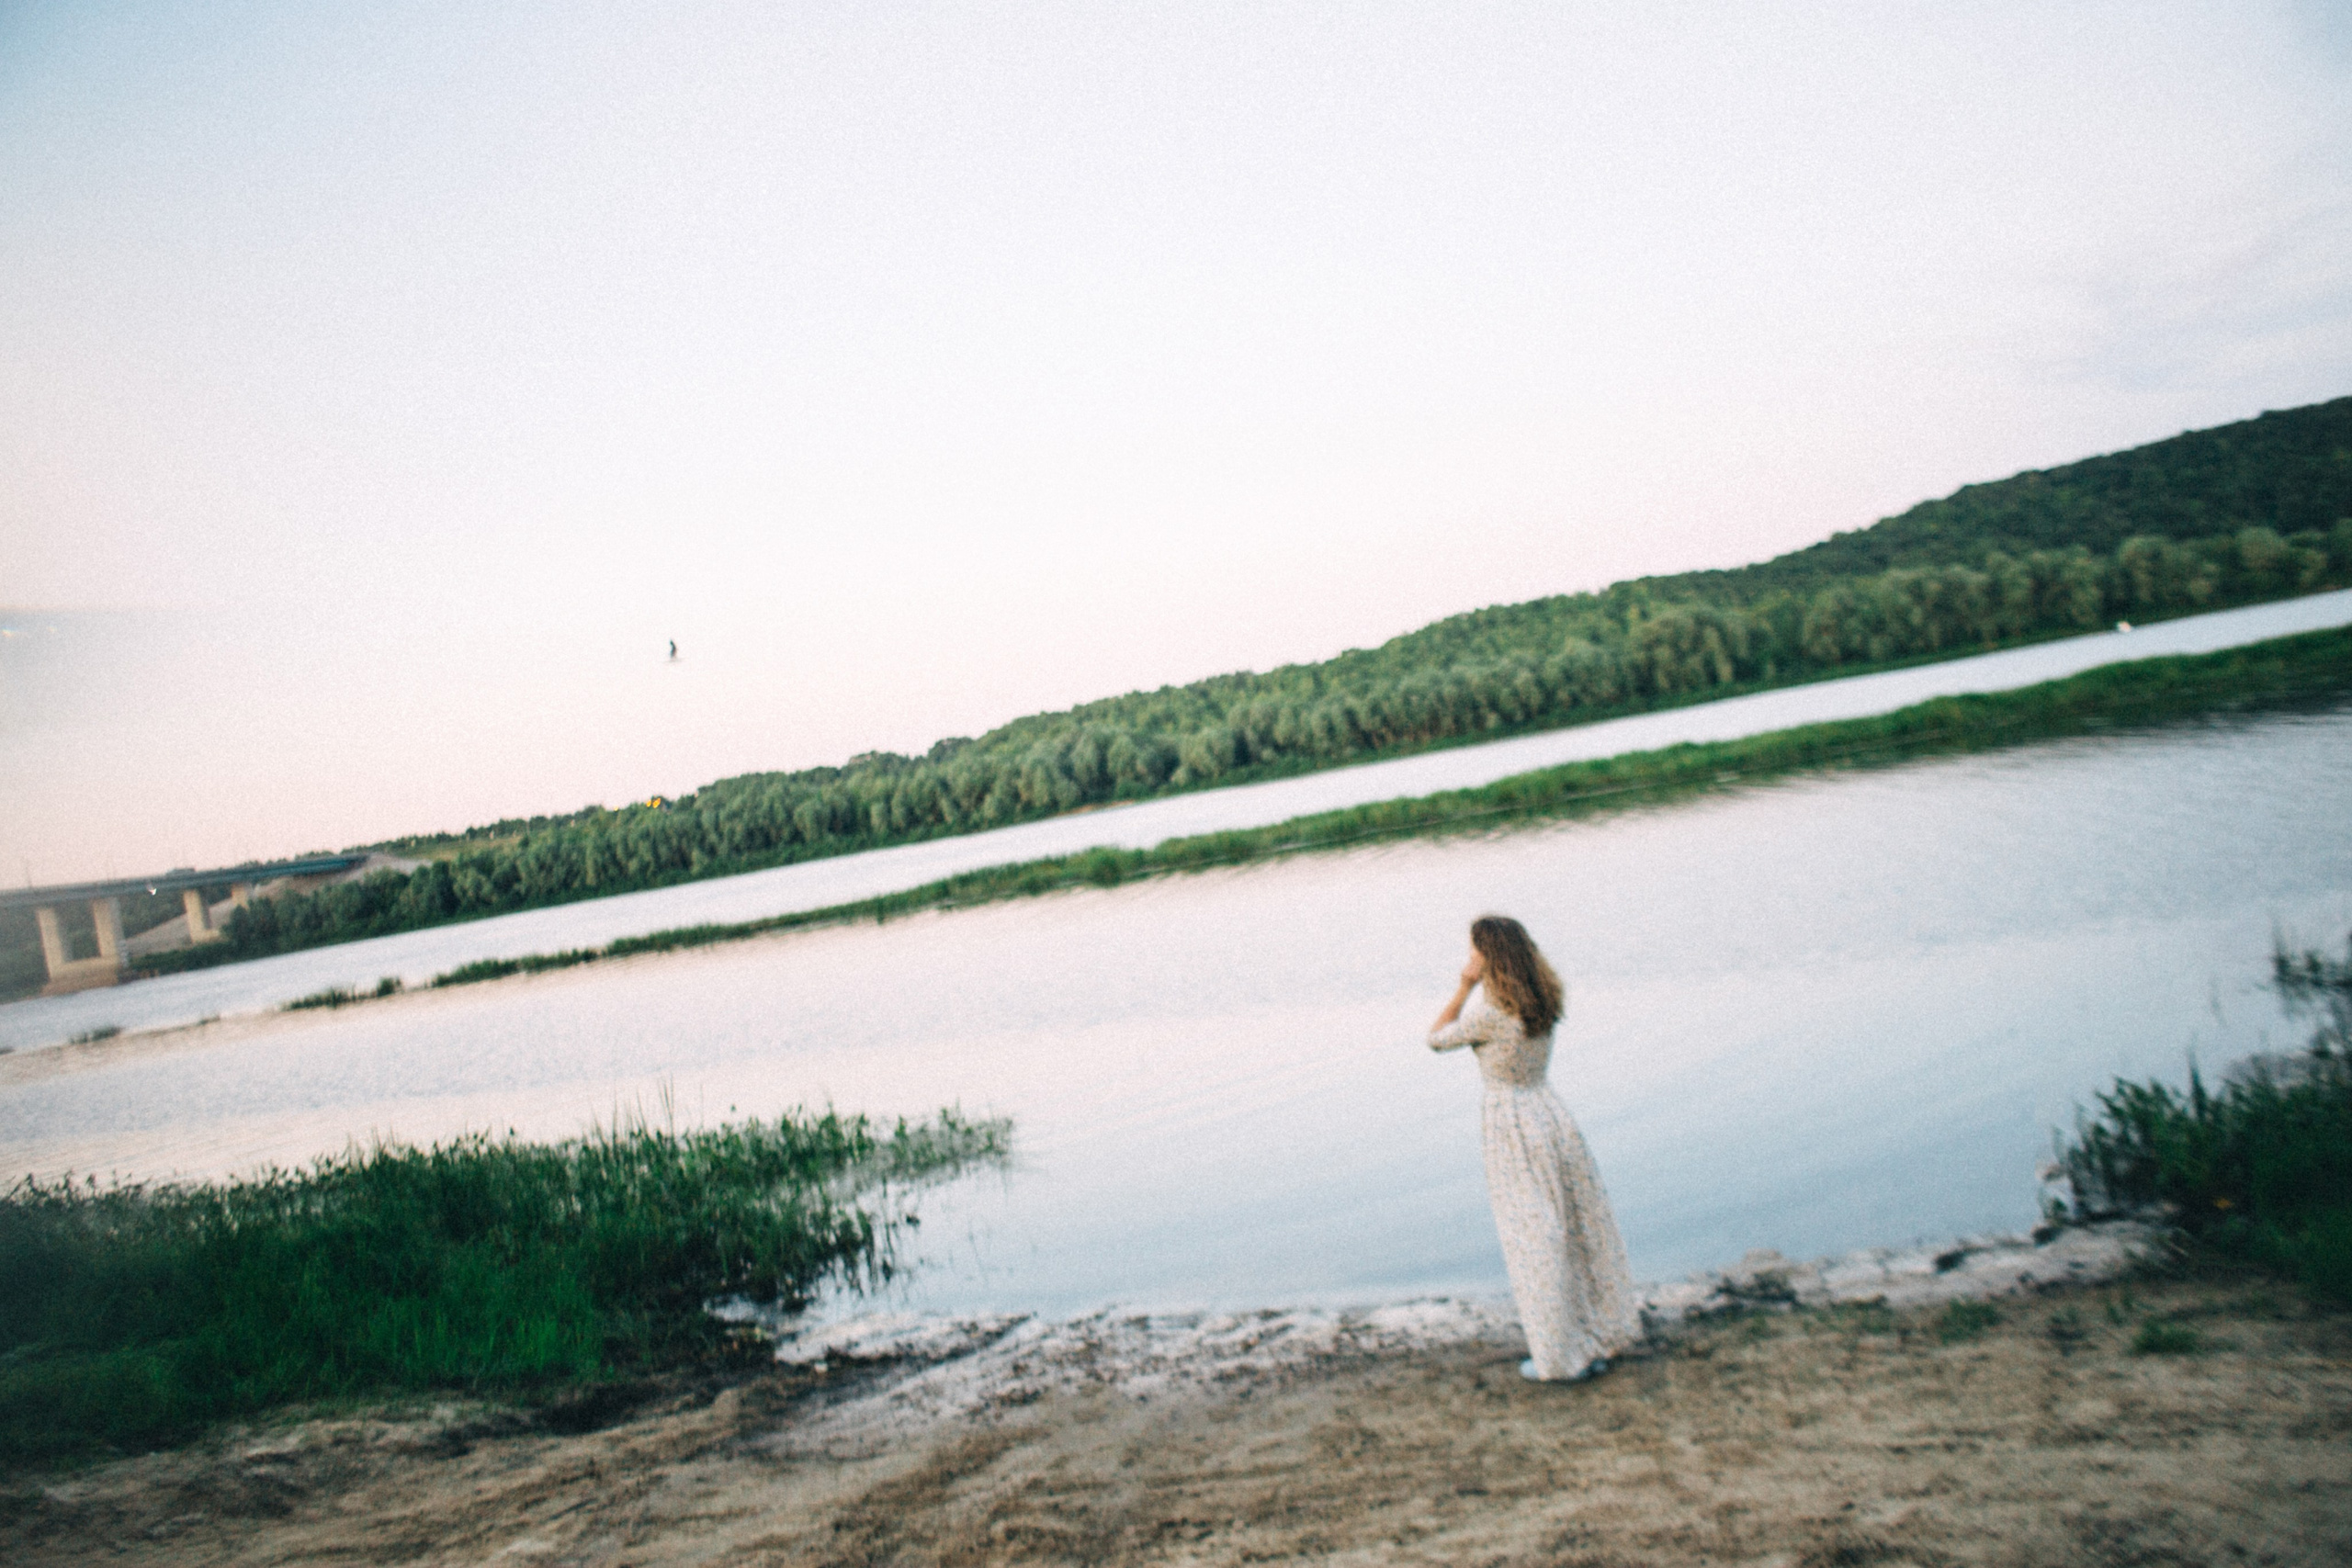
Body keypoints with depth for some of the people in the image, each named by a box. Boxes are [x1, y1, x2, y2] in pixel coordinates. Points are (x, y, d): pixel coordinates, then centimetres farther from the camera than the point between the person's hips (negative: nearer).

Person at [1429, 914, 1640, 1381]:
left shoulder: (1487, 1014, -20)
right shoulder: (1544, 1001, 1)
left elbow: (1437, 1039, -4)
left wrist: (1465, 986, -6)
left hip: (1511, 1127, -7)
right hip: (1551, 1113, 7)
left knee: (1534, 1240, 4)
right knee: (1580, 1229, 14)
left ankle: (1561, 1357, 13)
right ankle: (1597, 1344, 25)